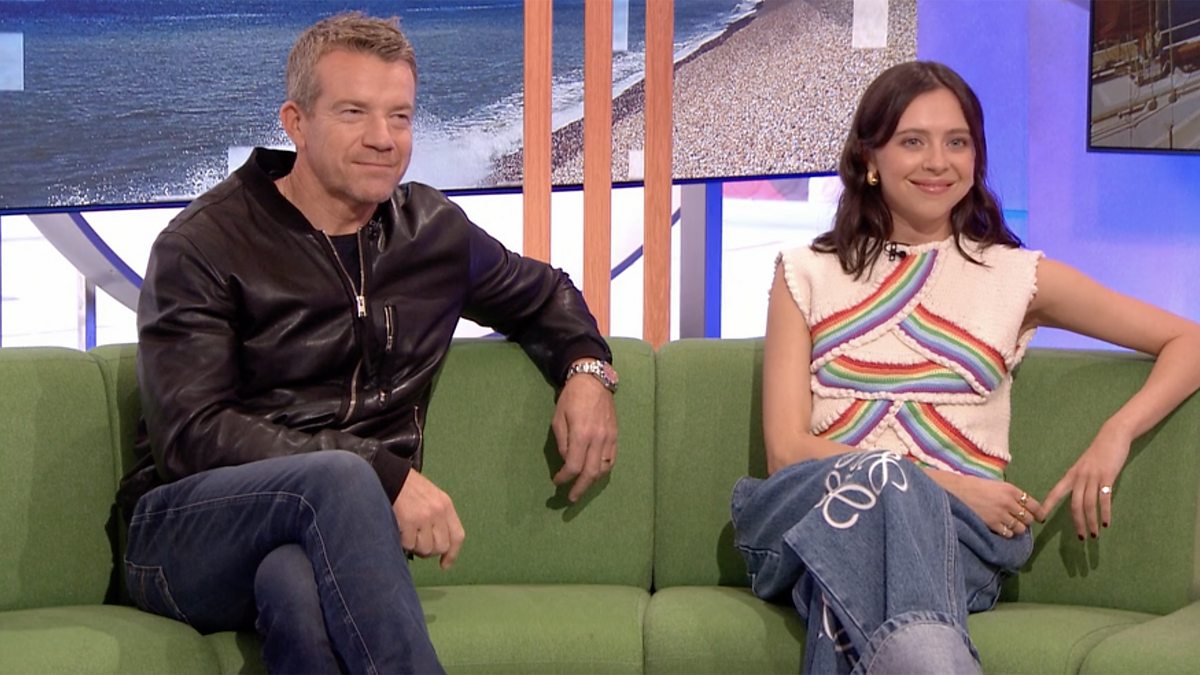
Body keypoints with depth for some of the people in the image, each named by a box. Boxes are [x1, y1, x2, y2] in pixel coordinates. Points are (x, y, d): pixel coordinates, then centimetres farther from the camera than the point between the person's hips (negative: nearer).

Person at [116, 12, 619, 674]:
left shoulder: (432, 228, 12)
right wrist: (384, 475, -23)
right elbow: (194, 434, -14)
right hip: (184, 536, -2)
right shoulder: (203, 246, -3)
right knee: (339, 477, -36)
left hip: (335, 529, 2)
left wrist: (586, 367, 8)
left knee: (298, 583, -38)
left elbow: (542, 295, 32)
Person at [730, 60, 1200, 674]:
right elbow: (787, 450, 3)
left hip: (958, 531, -1)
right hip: (818, 514, 1)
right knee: (880, 482, -38)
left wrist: (1116, 434, -4)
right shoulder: (806, 276, 15)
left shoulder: (1016, 277, 15)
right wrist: (943, 483, -11)